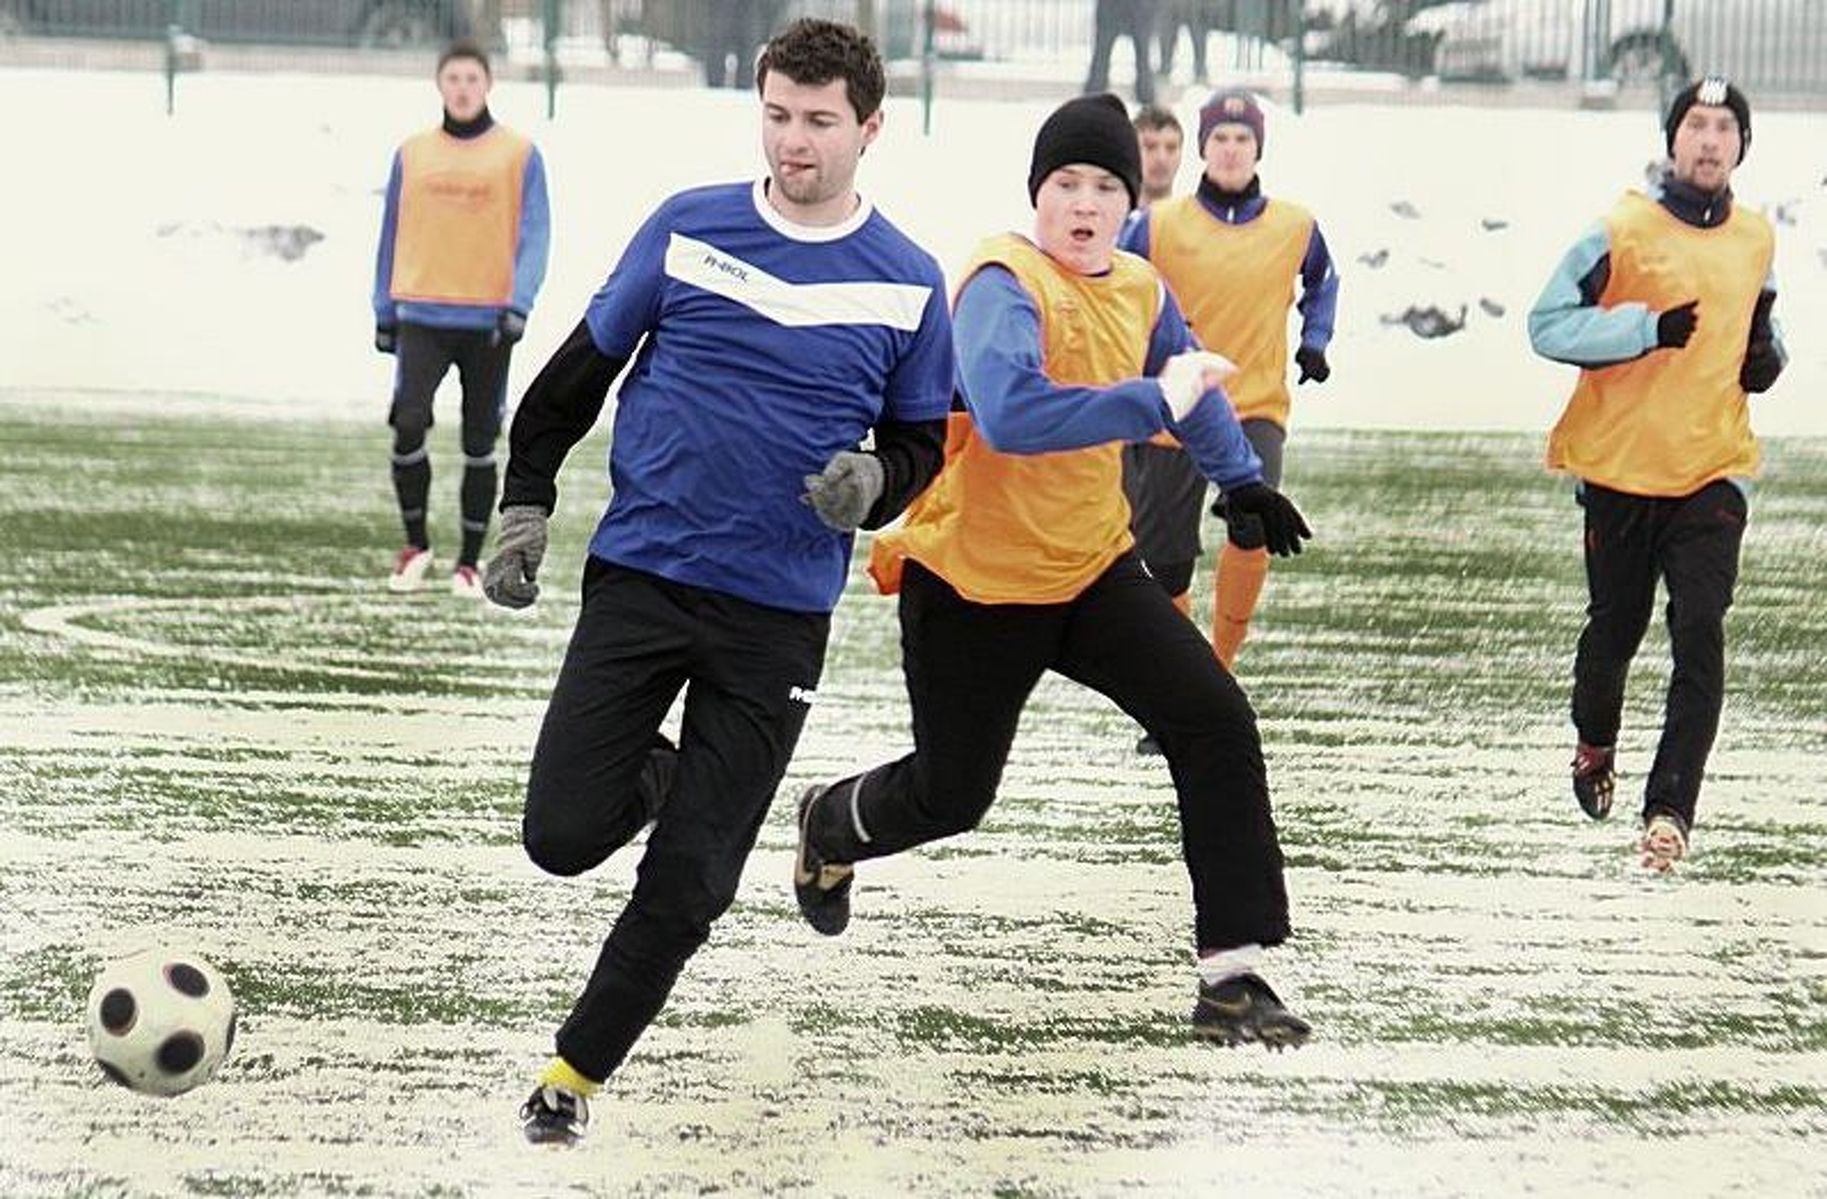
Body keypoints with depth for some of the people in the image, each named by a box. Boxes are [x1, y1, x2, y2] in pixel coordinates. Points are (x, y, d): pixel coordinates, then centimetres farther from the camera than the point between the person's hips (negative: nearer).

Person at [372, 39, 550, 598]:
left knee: (480, 444, 4)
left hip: (487, 321, -1)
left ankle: (470, 561, 15)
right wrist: (384, 312, 11)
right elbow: (393, 234, 14)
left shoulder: (519, 154, 1)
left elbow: (533, 236, -3)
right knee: (408, 426, -14)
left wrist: (519, 304, -16)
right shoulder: (412, 153, 9)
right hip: (422, 316, 1)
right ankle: (415, 542, 6)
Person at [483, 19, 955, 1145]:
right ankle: (656, 774, 27)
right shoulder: (688, 229, -1)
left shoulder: (908, 284, 0)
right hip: (640, 575, 0)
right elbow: (578, 374, 9)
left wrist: (874, 483, -12)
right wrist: (524, 506, 3)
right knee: (562, 834, -8)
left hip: (779, 617, 0)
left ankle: (580, 1066, 19)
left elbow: (922, 442, 10)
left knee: (689, 883, -1)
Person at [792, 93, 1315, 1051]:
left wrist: (1243, 479, 31)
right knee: (950, 796, 8)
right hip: (973, 583, -6)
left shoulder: (1139, 290, 2)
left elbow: (1191, 388, 25)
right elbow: (1009, 413, -41)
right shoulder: (1005, 284, -22)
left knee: (1217, 724, -14)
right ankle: (833, 827, 46)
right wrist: (1155, 403, -41)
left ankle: (1231, 972, -11)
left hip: (1092, 571, 6)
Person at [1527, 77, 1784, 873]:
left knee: (1699, 631, -13)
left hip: (1714, 472, 2)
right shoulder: (1624, 230, -8)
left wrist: (1766, 354, 5)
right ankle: (1595, 748, 43)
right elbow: (1548, 325, -12)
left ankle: (1669, 807, -15)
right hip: (1620, 469, -2)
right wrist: (1649, 328, -20)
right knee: (1614, 628, 13)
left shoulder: (1756, 240, 8)